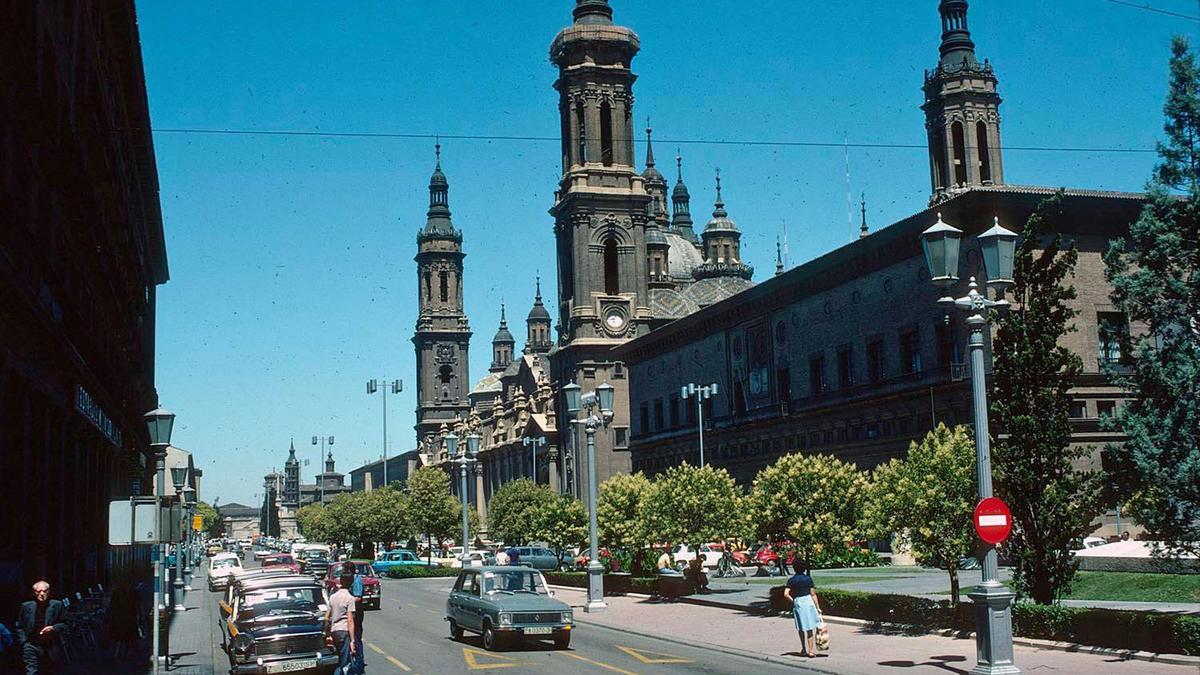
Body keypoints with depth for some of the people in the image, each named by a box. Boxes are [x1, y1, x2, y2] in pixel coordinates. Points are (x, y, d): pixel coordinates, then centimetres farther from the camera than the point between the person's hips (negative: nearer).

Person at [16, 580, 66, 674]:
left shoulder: (57, 605, 5)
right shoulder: (26, 606, 8)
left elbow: (64, 624, 6)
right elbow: (19, 627, 11)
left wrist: (53, 628, -13)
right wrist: (23, 642, -1)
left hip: (50, 648, 0)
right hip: (31, 646, 0)